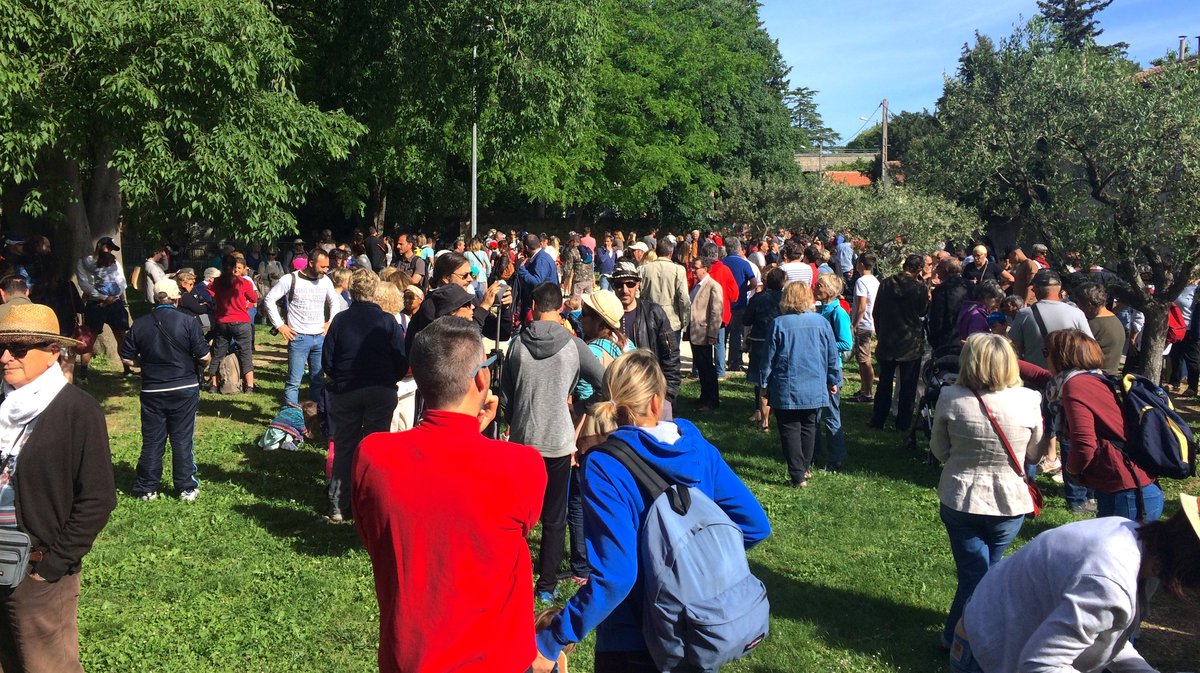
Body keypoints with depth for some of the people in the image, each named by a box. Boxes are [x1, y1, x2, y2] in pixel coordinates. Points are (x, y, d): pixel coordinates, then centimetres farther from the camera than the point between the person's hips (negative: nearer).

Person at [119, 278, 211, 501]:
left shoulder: (140, 324, -1)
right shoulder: (187, 322, -11)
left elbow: (127, 358, 4)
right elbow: (204, 357, -12)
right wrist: (193, 363, 10)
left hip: (152, 391, 2)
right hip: (185, 389, -2)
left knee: (152, 441, 10)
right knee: (182, 440, 6)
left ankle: (147, 489, 17)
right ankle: (187, 488, 11)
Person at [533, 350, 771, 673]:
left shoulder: (604, 466, -21)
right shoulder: (699, 448, -6)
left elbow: (614, 577, -27)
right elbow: (756, 525, -3)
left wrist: (549, 643, -22)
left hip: (634, 647, -5)